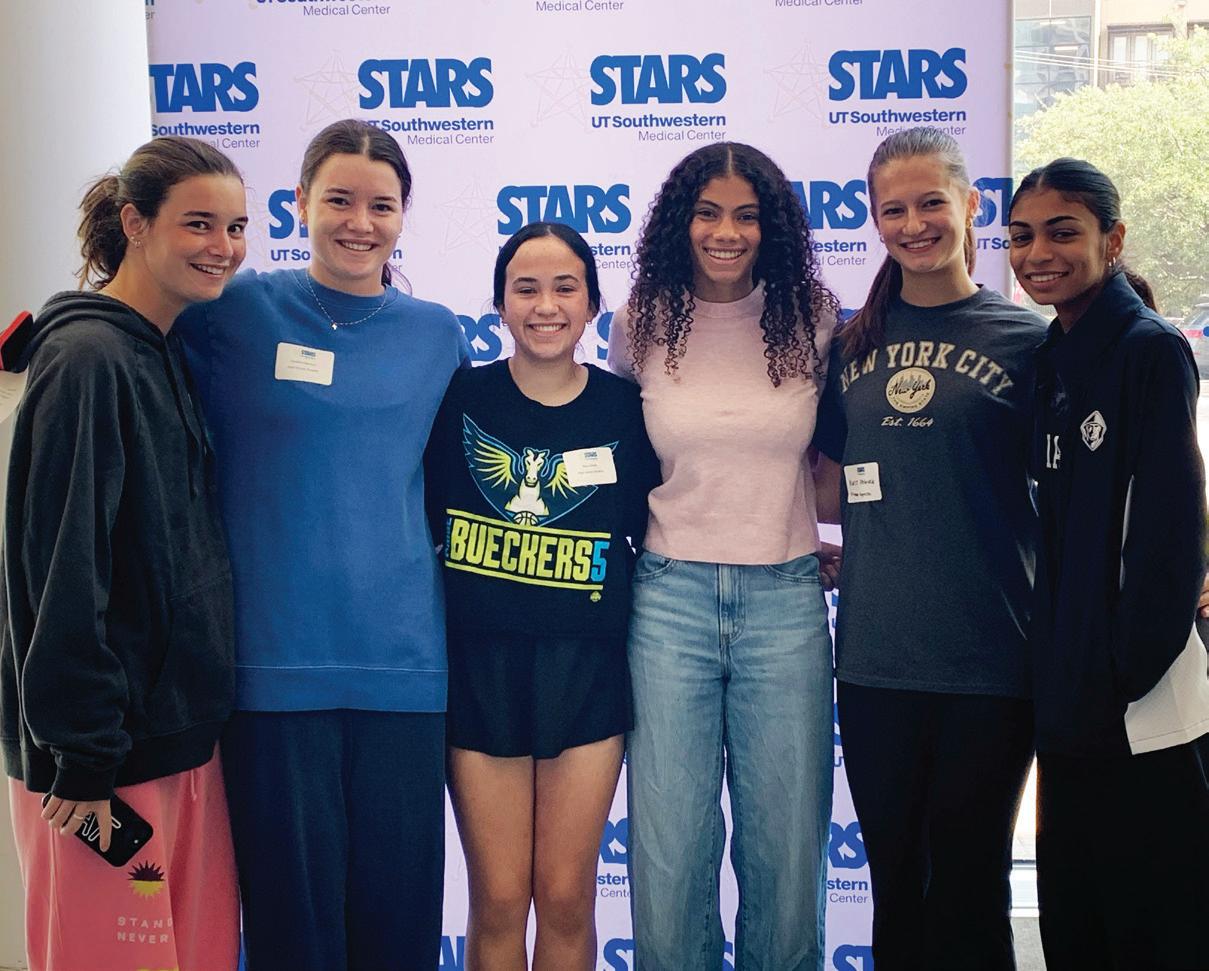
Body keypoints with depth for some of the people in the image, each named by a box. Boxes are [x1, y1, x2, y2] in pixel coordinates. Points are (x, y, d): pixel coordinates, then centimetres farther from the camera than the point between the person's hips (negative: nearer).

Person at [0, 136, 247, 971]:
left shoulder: (173, 356, 11)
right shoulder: (87, 360, -15)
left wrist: (202, 710, 14)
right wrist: (83, 760, -19)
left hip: (185, 729, 8)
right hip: (110, 752, -8)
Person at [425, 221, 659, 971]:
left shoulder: (626, 408, 0)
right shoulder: (461, 399, -2)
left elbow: (655, 535, 9)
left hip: (587, 668, 0)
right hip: (481, 663, 0)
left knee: (567, 898, 8)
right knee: (498, 900, 6)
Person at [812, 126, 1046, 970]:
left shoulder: (1024, 339, -1)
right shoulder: (852, 344, 8)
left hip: (987, 661, -3)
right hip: (874, 658, 3)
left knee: (970, 887, 10)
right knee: (894, 880, 14)